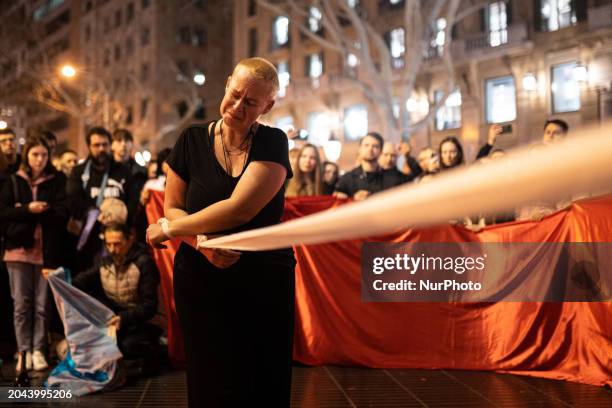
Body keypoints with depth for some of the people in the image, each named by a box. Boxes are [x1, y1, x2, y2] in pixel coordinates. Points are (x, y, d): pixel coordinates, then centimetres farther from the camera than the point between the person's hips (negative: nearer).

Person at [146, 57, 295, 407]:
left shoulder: (273, 144, -6)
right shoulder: (193, 141, 2)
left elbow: (239, 209, -17)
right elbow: (173, 207, 4)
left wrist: (167, 229, -9)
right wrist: (203, 243, -16)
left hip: (265, 281, -1)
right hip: (202, 280, 1)